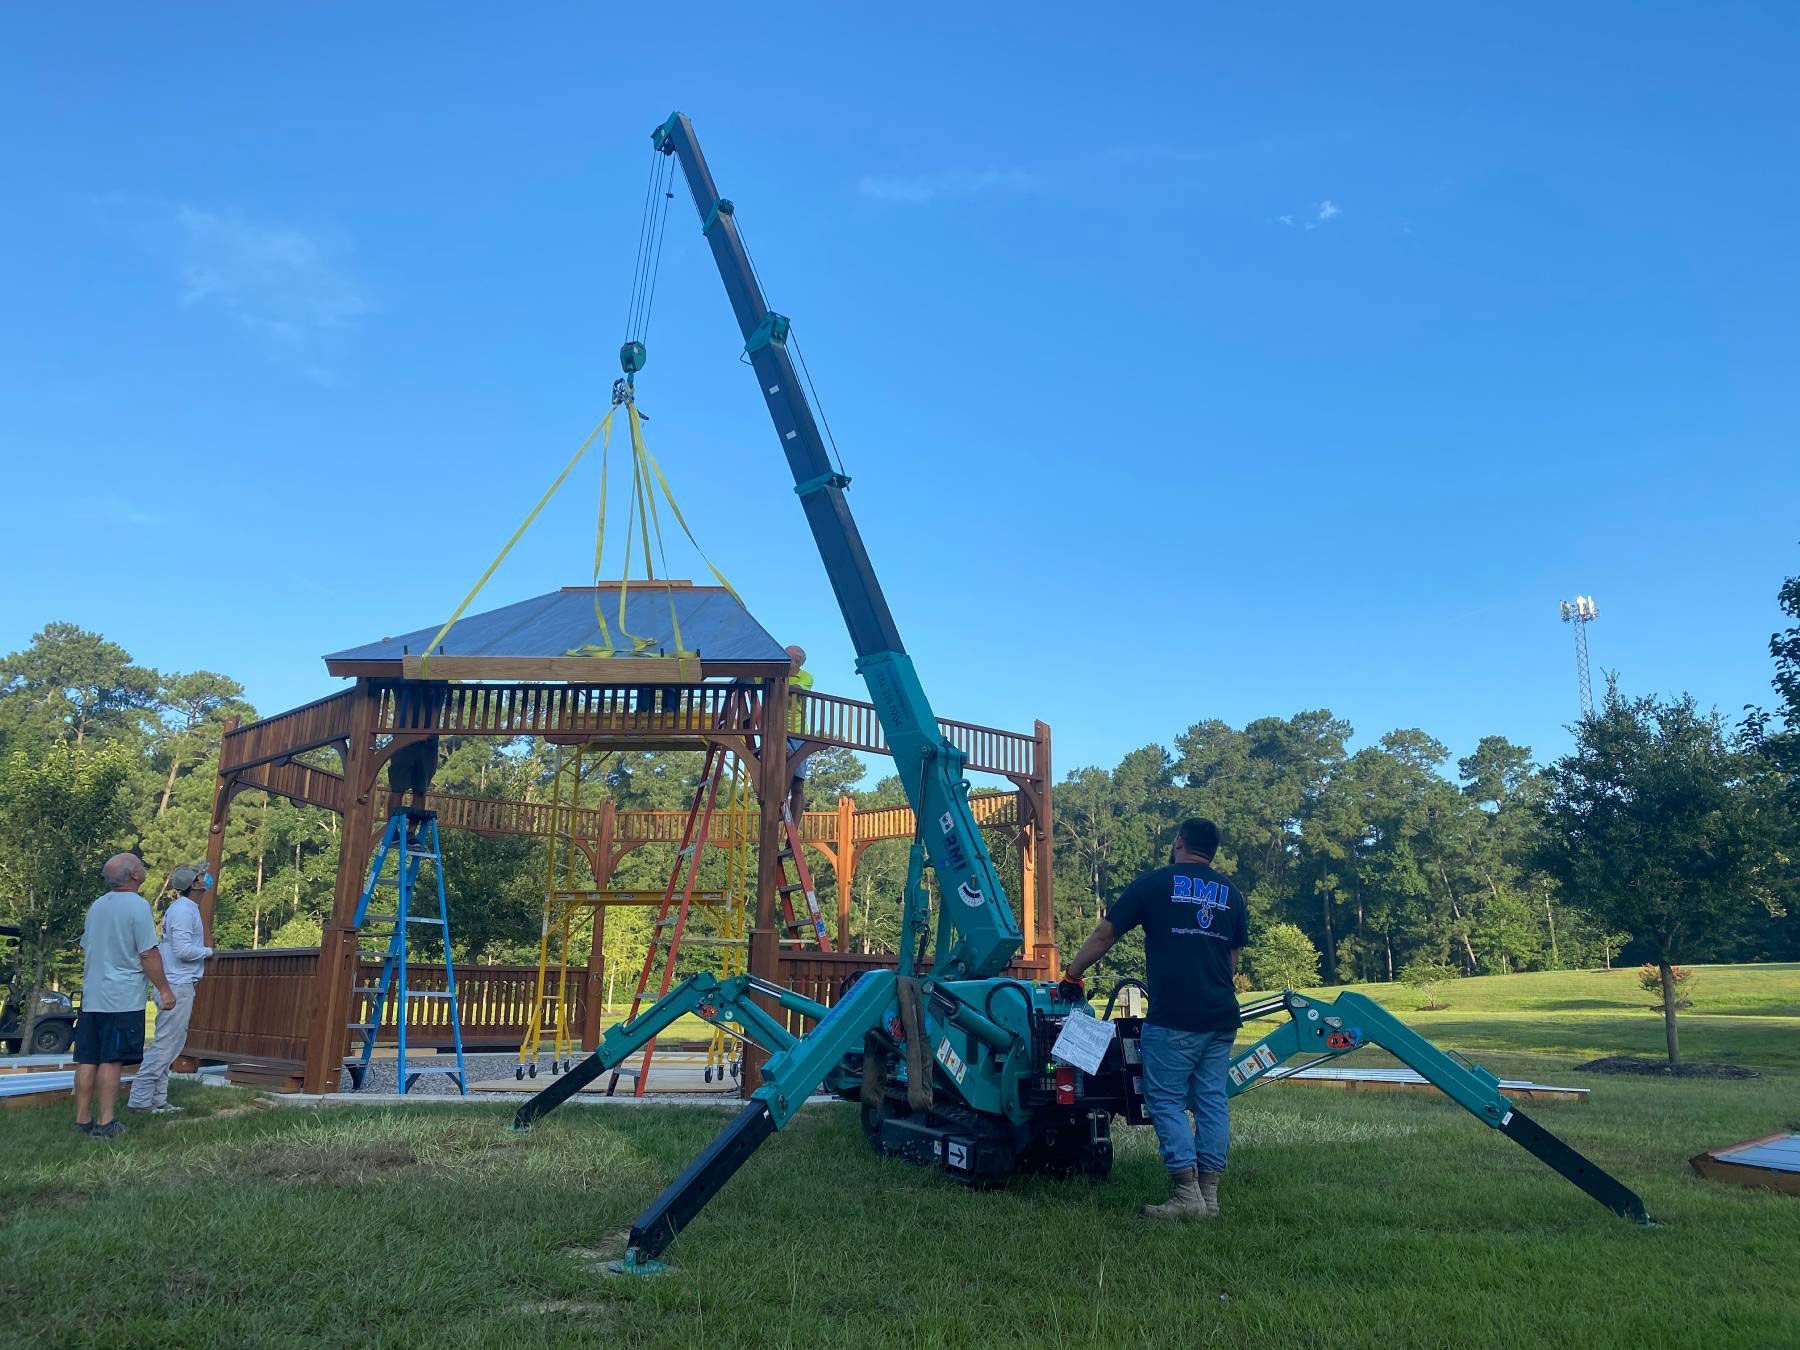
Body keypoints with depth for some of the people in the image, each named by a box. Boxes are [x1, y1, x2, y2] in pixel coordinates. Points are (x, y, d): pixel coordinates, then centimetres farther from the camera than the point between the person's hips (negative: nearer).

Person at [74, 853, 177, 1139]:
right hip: (122, 999, -7)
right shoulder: (137, 906, -11)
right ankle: (104, 1123, -2)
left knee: (87, 1060, 9)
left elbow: (85, 949, 22)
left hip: (91, 997, 7)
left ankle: (82, 1120, 14)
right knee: (111, 1061, -4)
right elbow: (149, 954, -13)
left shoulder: (96, 906, 13)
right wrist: (164, 989, -6)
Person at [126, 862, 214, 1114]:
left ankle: (158, 1100, 17)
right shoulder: (183, 910, -15)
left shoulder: (187, 908, 17)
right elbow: (183, 950, -21)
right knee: (166, 1044, -7)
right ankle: (140, 1098, -4)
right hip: (178, 986, -10)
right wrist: (208, 951, -7)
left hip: (180, 984, 10)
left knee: (168, 1045, 13)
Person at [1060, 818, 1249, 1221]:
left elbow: (1104, 935, 3)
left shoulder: (1155, 882, 1)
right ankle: (1209, 1196, 9)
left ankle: (1187, 1195, -5)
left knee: (1166, 1101, 0)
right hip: (1222, 1017, 5)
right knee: (1211, 1101, 8)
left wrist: (1072, 975, 14)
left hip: (1172, 1018, -5)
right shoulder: (1230, 892, 14)